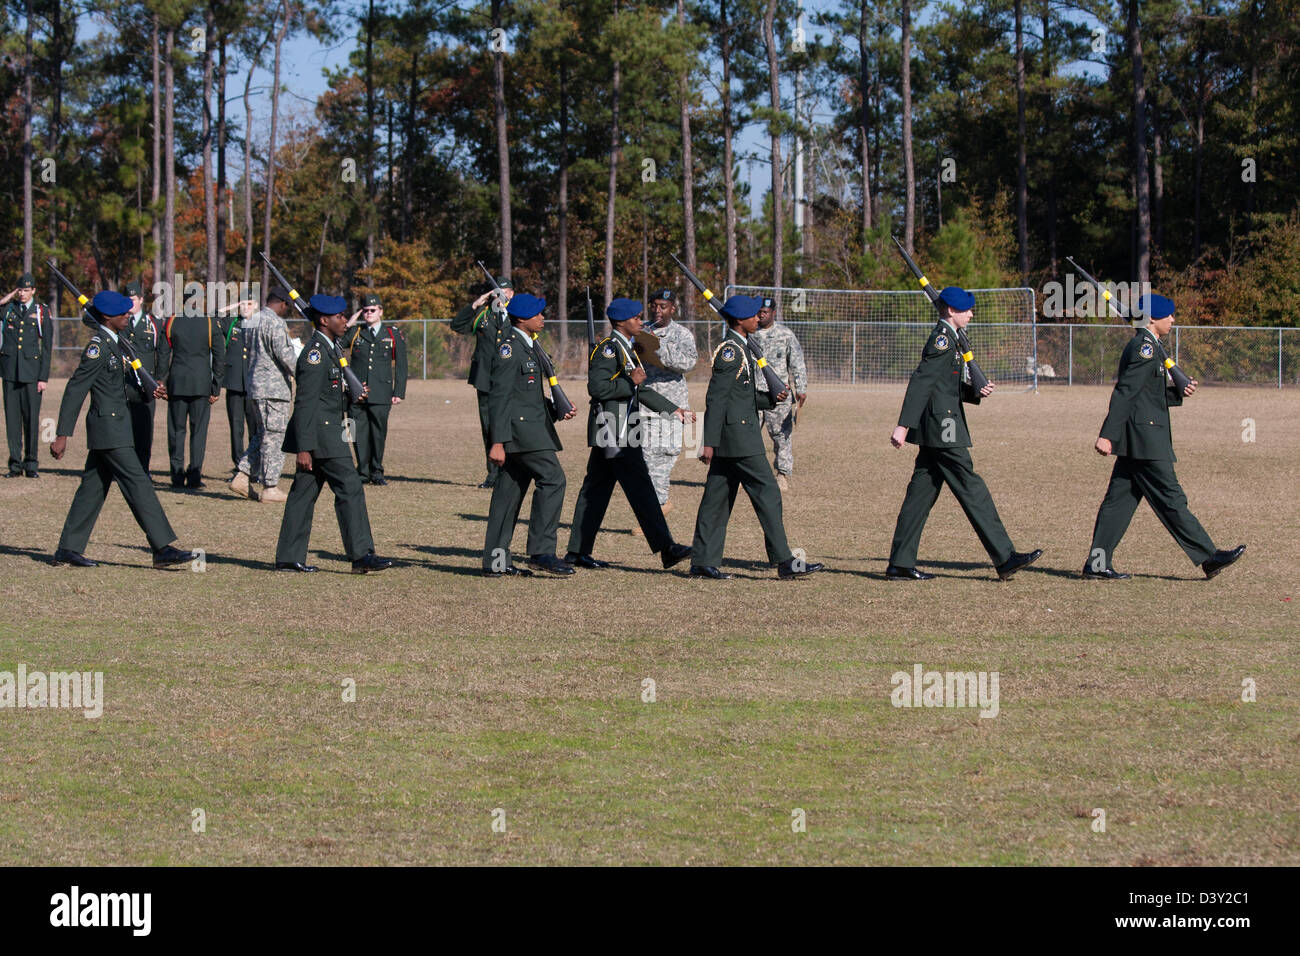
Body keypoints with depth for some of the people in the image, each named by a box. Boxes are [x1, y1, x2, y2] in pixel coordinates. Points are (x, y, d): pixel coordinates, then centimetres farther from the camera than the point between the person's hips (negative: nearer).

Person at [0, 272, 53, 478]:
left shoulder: (42, 313, 5)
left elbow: (47, 347, 3)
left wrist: (44, 377, -4)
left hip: (31, 372, -2)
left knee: (31, 417, -2)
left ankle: (31, 464, 4)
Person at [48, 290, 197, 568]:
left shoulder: (115, 342, 13)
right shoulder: (98, 347, -16)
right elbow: (75, 390, -17)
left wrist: (150, 390, 6)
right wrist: (62, 435, -18)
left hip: (116, 424, 10)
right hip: (108, 427, -10)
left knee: (93, 487, 12)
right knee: (138, 484, -10)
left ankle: (68, 550, 17)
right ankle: (163, 548, -12)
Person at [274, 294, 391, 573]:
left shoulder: (329, 349, 15)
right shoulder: (315, 353, -16)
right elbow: (305, 403, -19)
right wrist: (303, 448, -22)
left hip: (329, 433, 10)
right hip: (321, 436, -10)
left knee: (304, 493, 10)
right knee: (350, 489, -9)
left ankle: (289, 558, 12)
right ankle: (361, 555, -8)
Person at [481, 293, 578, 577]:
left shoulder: (528, 347, 19)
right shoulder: (509, 348, -12)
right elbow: (500, 396, -17)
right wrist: (497, 442, -22)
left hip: (530, 428, 10)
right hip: (518, 428, -10)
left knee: (510, 491, 9)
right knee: (552, 479, -14)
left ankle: (496, 561, 11)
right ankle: (541, 552, -15)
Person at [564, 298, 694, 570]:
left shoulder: (626, 348, 18)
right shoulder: (608, 348, -13)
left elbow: (639, 391, 24)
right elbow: (597, 387, -21)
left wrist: (673, 410, 22)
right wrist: (630, 382, -18)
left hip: (622, 432, 10)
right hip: (613, 432, -10)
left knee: (595, 490, 11)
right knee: (640, 488, -10)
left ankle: (577, 551, 14)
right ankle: (666, 549, -12)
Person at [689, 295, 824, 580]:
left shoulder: (740, 347, 16)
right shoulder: (730, 350, -15)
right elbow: (715, 398, -19)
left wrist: (771, 398, 6)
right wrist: (709, 442, -22)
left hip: (731, 436, 10)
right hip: (737, 435, -10)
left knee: (718, 497, 9)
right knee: (767, 493, -7)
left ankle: (703, 562, 10)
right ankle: (784, 561, -6)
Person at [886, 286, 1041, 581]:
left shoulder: (946, 339, 18)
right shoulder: (942, 339, -13)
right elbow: (921, 382, -21)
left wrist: (976, 393, 5)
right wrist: (903, 426, -26)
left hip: (934, 433, 10)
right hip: (942, 428, -10)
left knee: (922, 492, 9)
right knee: (971, 489, -7)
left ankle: (900, 564, 9)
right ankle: (1005, 558, -5)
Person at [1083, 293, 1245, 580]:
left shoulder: (1142, 346, 19)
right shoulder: (1145, 347, -13)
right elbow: (1124, 392, -20)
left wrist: (1178, 392, 9)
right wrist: (1108, 435, -25)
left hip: (1135, 440, 10)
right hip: (1145, 438, -10)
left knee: (1120, 499, 7)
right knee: (1170, 499, -5)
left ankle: (1097, 564, 6)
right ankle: (1208, 557, -1)